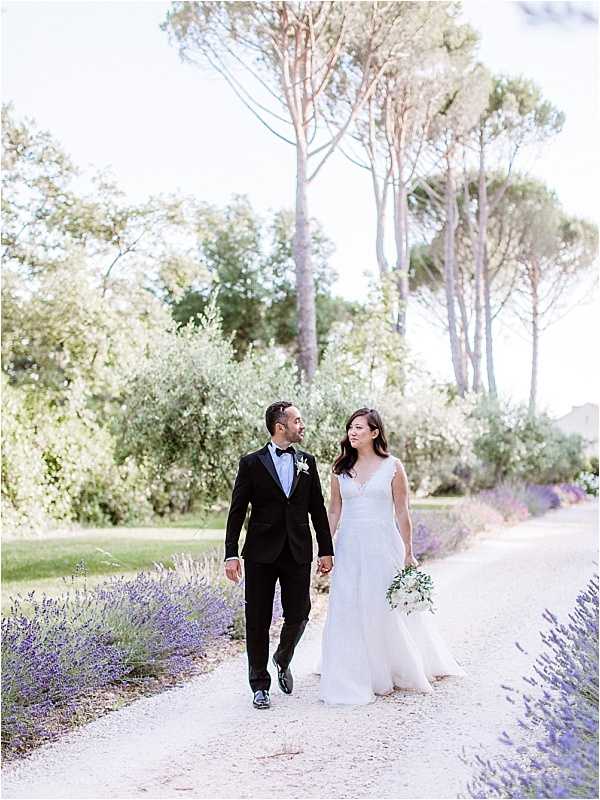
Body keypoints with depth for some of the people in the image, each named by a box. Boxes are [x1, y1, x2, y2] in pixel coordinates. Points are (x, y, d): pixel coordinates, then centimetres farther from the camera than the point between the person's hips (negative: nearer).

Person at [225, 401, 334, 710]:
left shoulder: (307, 462, 9)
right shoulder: (252, 463, -1)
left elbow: (318, 509, 11)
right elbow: (237, 511, -2)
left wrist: (326, 550, 8)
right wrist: (231, 554, -8)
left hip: (298, 554, 3)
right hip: (261, 554, -2)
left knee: (298, 615, 3)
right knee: (257, 620, 3)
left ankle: (283, 660, 34)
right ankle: (260, 686, 17)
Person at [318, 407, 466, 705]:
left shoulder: (392, 466, -3)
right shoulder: (340, 468, 5)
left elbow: (402, 513, -2)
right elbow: (334, 511, 9)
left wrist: (408, 554, -2)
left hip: (383, 546, -2)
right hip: (350, 547, 3)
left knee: (387, 611, 6)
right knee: (348, 612, 1)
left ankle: (402, 670, 28)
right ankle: (353, 678, 13)